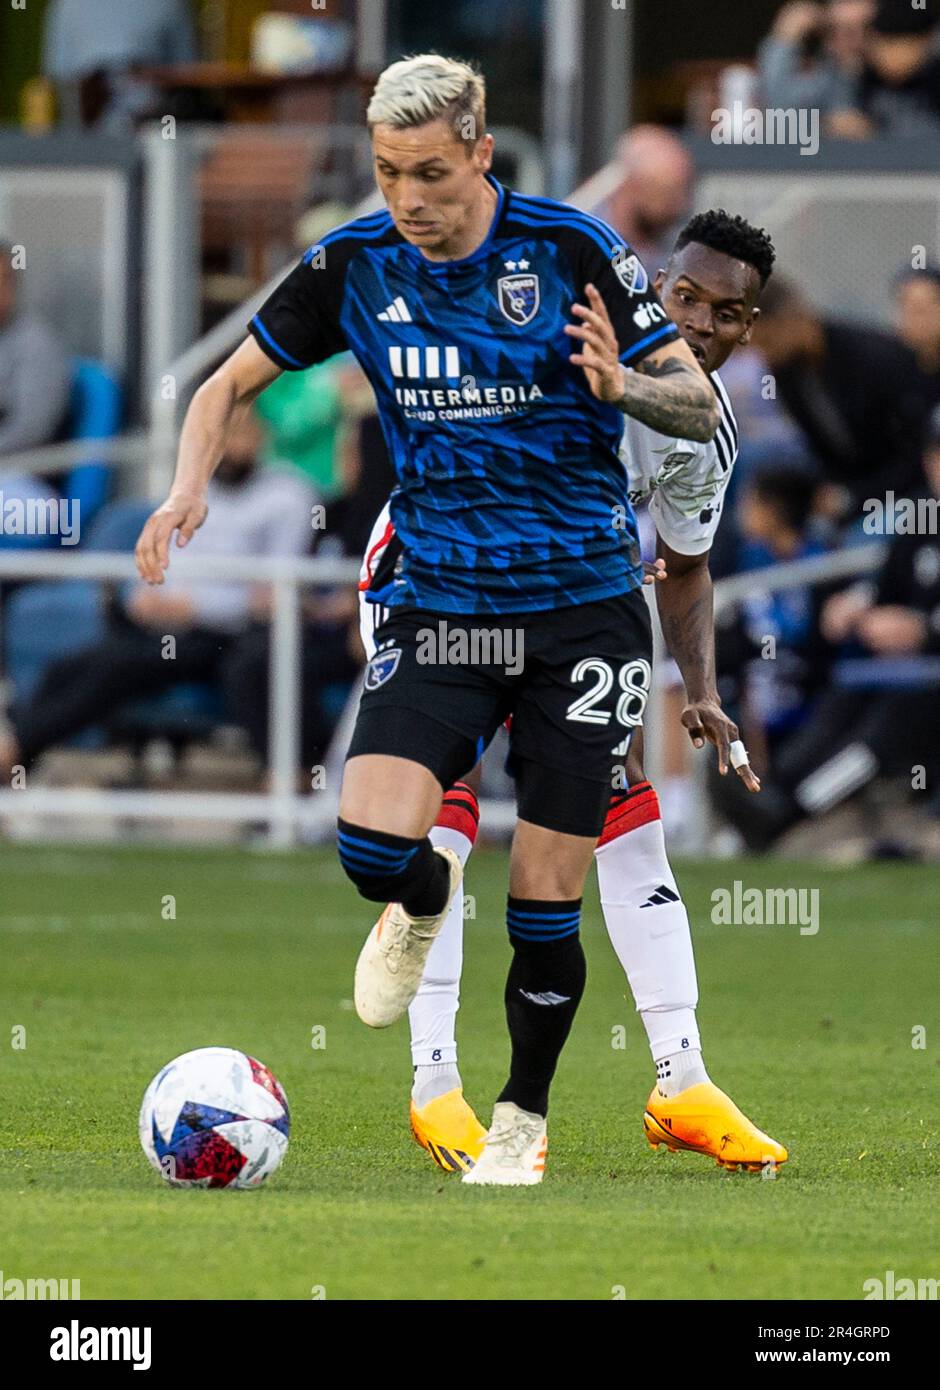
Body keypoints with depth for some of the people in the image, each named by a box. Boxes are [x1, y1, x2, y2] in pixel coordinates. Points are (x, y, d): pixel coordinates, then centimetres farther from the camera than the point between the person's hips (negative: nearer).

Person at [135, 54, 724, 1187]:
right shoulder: (353, 265, -1)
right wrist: (188, 489, -7)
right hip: (440, 605, 2)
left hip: (582, 610, -2)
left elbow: (700, 408, -5)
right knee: (372, 845, -20)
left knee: (546, 906, -1)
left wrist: (622, 384, -27)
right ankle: (422, 903, 17)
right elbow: (230, 383, 12)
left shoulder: (571, 249, -9)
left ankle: (521, 1124, 21)